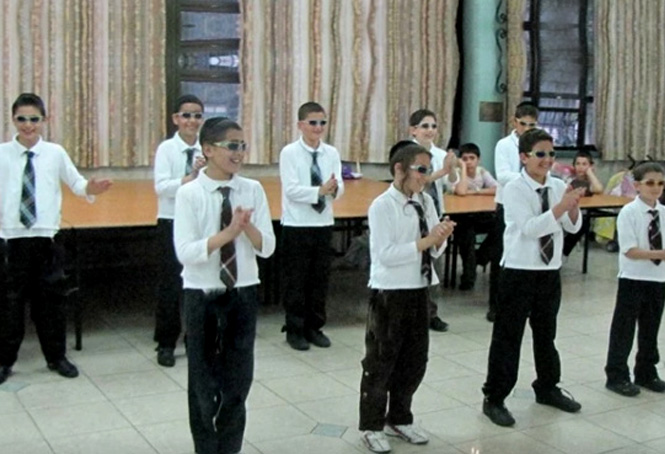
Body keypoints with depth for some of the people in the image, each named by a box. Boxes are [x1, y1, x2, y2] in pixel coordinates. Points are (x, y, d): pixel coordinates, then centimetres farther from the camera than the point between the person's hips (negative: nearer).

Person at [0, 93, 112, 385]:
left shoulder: (55, 153, 1)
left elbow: (75, 182, 6)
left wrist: (89, 189, -15)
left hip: (46, 237, 1)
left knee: (51, 299, 10)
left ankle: (56, 357, 26)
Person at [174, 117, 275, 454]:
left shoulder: (253, 190, -2)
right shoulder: (189, 194, -11)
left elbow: (267, 248, -4)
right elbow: (186, 253, -18)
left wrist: (247, 226, -23)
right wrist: (229, 231, -27)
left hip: (243, 295, 3)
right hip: (202, 297, -3)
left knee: (239, 380, 13)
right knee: (204, 382, 11)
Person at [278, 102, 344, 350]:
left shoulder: (331, 153, 3)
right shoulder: (289, 152, -8)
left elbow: (339, 188, -1)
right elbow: (291, 190, -17)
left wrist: (334, 189, -25)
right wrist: (320, 191, -29)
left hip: (324, 223, 4)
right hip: (296, 225, -4)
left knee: (320, 278, 12)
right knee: (296, 280, 5)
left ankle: (314, 327, 25)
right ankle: (295, 330, 18)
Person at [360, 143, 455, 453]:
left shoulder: (426, 202, 5)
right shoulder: (382, 206, -14)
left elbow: (436, 252, 8)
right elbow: (386, 255, -21)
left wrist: (440, 238, -14)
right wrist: (425, 241, -22)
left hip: (419, 291, 7)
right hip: (390, 294, -7)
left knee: (415, 360, 16)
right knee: (380, 362, 6)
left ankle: (399, 420, 34)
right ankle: (372, 426, 22)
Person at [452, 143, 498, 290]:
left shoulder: (483, 172, 3)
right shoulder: (457, 174, -8)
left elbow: (497, 190, -12)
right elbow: (461, 192, -30)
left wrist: (474, 192, -18)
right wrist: (463, 168, -21)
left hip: (482, 216, 4)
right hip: (462, 217, -4)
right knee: (467, 232, -33)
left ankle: (478, 259, -2)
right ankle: (468, 275, -20)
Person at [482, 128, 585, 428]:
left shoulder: (558, 186, 3)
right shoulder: (514, 190, -13)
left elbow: (573, 227, 2)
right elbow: (529, 228, -24)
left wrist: (574, 206, -17)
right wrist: (561, 205, -32)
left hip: (551, 271, 6)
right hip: (519, 272, -5)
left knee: (546, 333, 20)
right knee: (507, 336, 0)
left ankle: (547, 389, 38)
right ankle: (494, 399, 10)